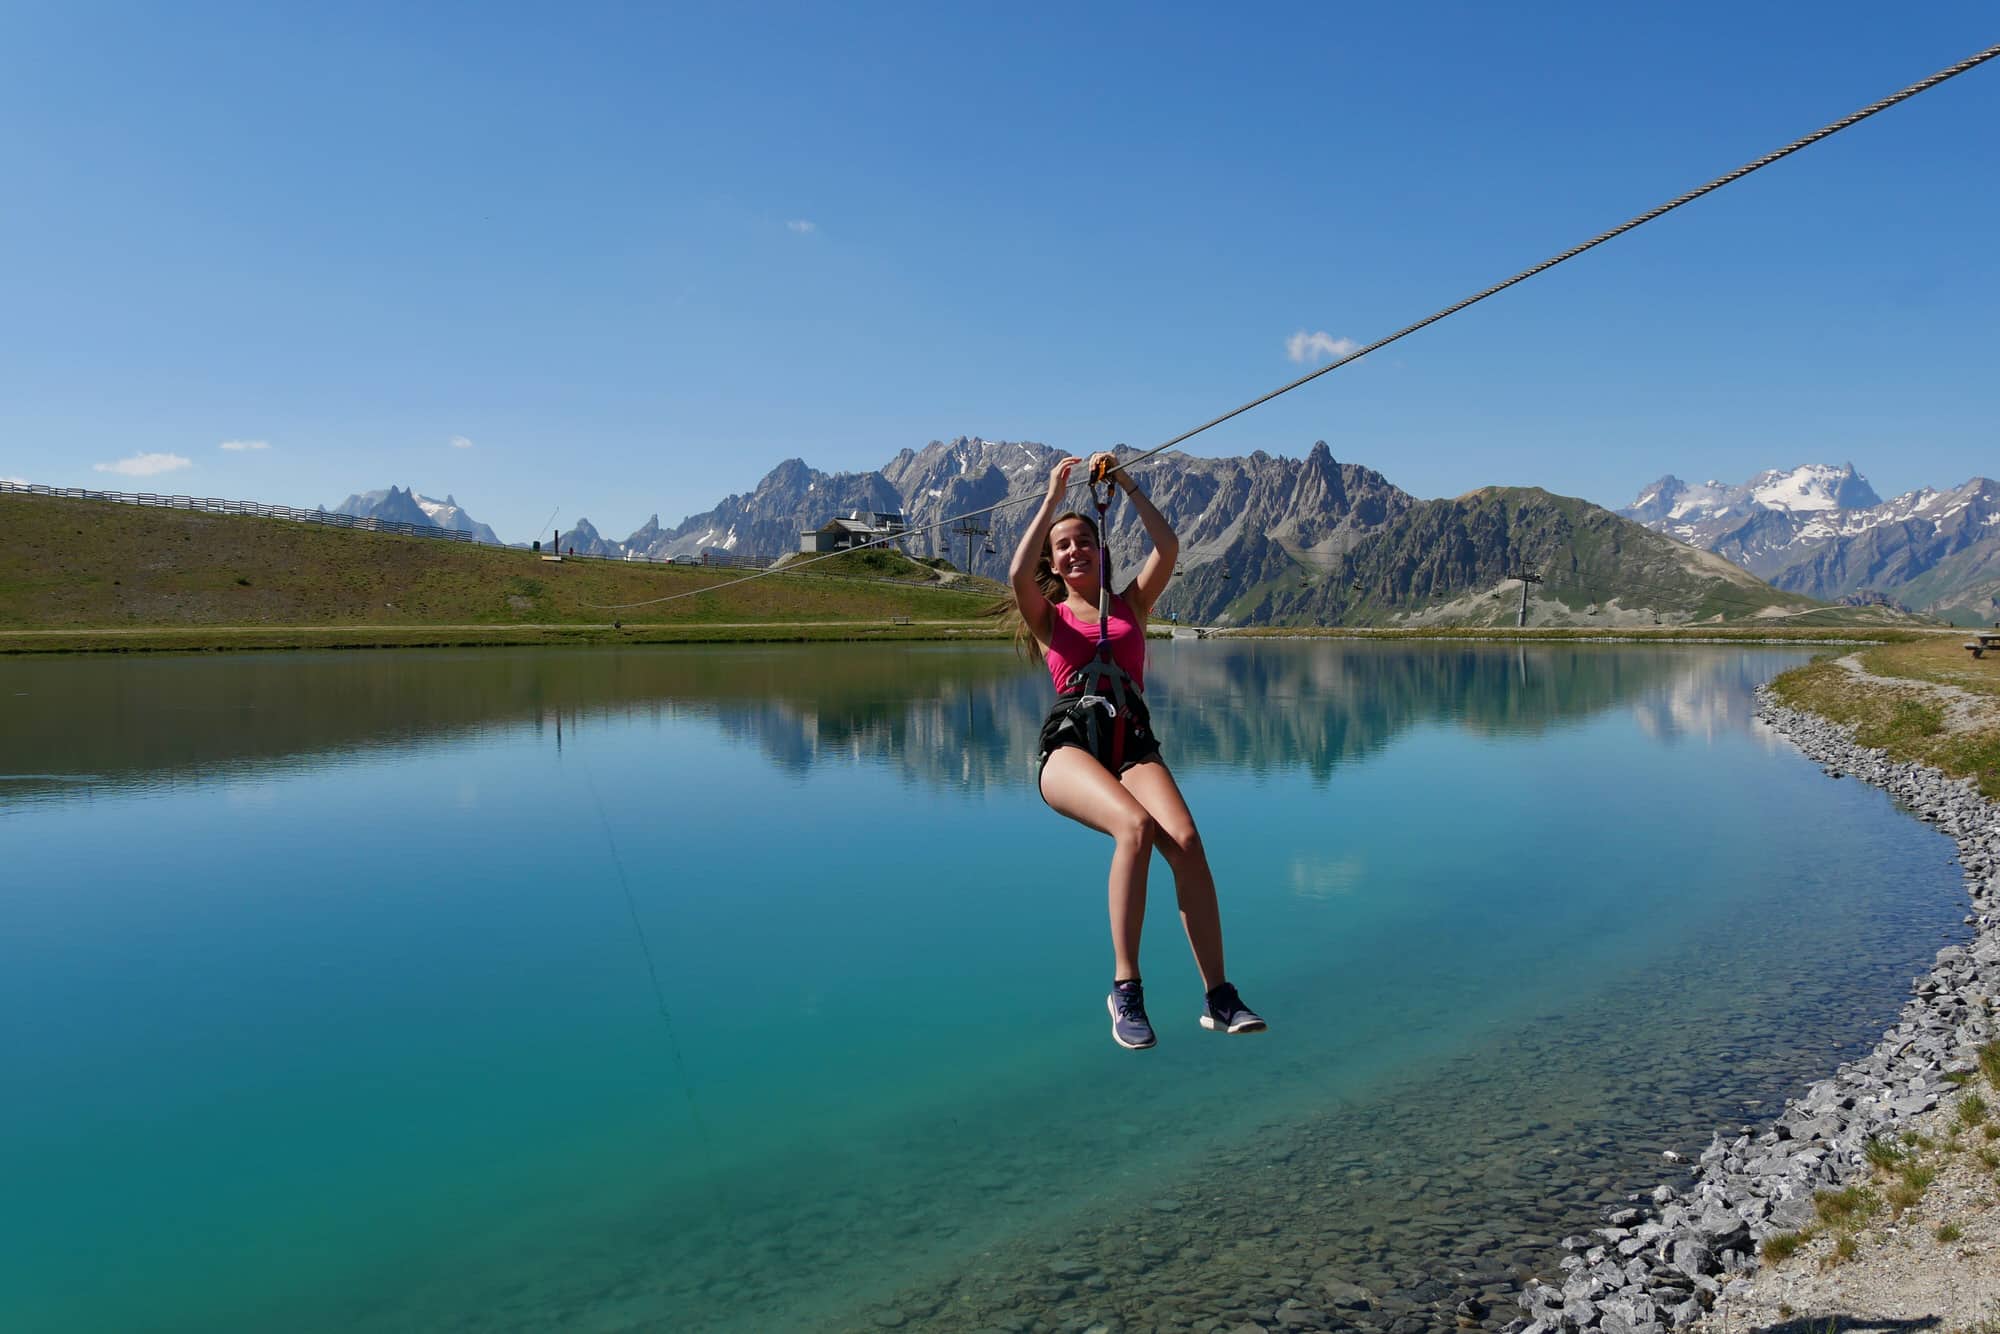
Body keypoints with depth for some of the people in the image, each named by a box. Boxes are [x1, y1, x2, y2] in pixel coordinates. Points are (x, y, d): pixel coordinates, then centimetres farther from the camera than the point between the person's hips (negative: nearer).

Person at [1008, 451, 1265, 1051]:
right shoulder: (1048, 617, 18)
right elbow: (1018, 574, -4)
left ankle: (1219, 996, -21)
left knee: (1186, 840, -27)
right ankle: (1125, 987, -24)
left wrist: (1125, 483, 9)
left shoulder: (1131, 604, 23)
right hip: (1070, 743, -2)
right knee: (1135, 826, -33)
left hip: (1133, 743, 2)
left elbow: (1168, 547, 6)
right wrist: (1053, 498, 2)